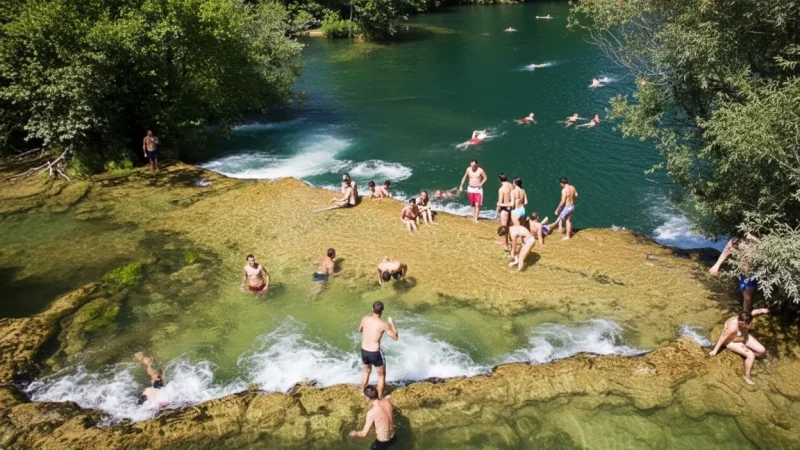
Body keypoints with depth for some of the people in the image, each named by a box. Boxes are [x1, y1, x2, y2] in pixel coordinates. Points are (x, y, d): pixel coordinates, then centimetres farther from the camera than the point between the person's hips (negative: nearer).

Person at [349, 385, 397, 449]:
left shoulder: (371, 413, -26)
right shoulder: (387, 402, -10)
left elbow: (364, 434, -16)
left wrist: (354, 433, 6)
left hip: (382, 443, -6)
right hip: (393, 438, 6)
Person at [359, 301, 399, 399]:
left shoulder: (365, 319, -6)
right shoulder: (383, 324, -18)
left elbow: (360, 330, 16)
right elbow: (395, 337, -6)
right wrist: (392, 323, 4)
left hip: (364, 351, 5)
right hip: (375, 353, -5)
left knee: (367, 371, 32)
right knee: (382, 375, 19)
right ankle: (380, 397, 29)